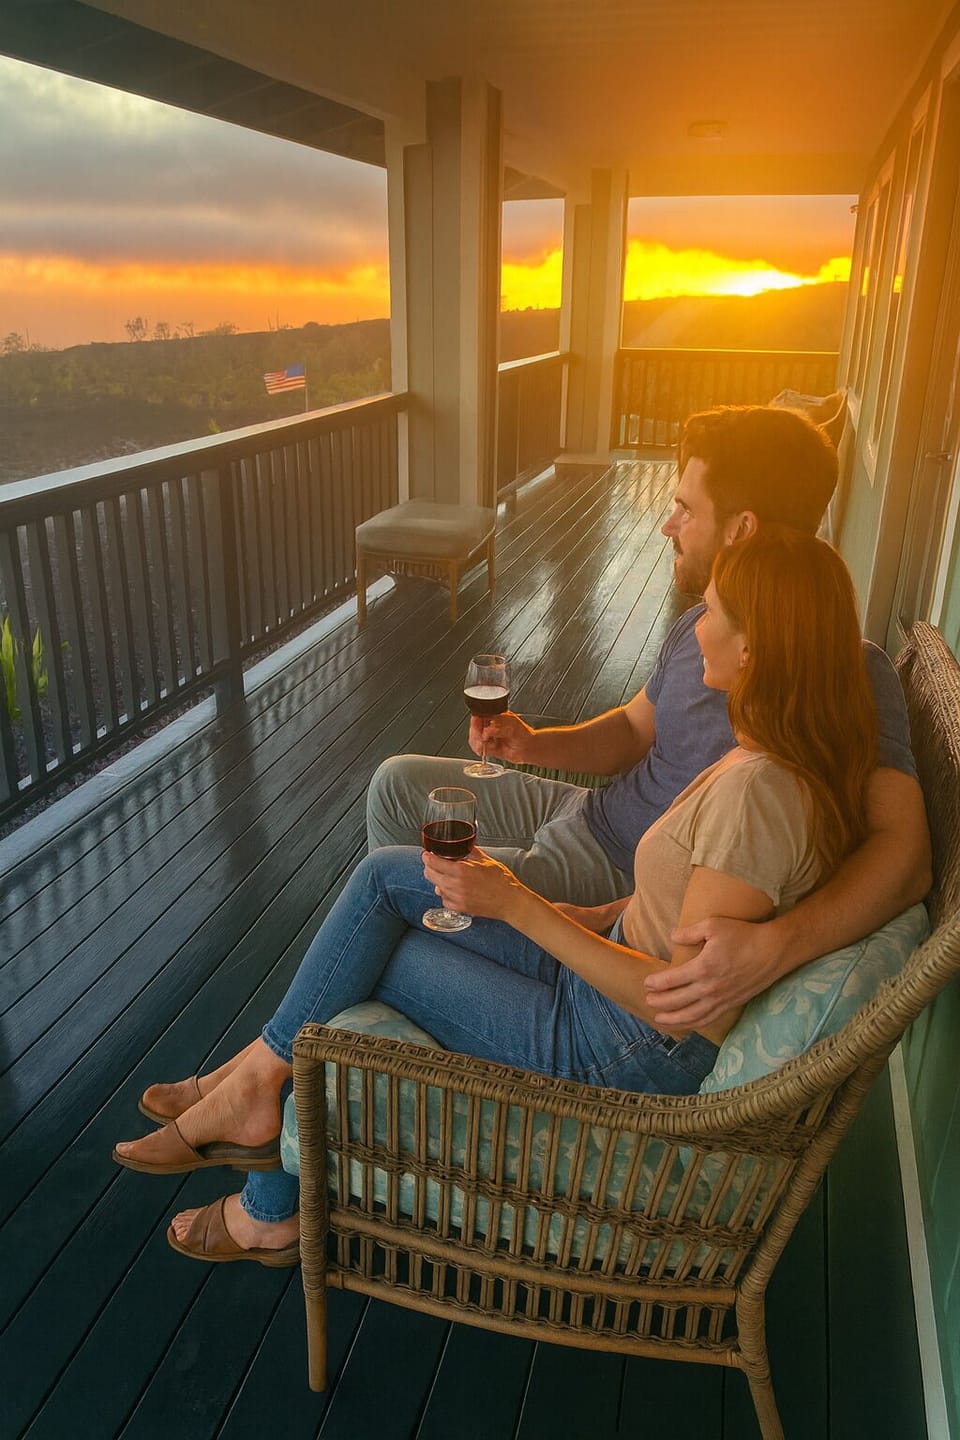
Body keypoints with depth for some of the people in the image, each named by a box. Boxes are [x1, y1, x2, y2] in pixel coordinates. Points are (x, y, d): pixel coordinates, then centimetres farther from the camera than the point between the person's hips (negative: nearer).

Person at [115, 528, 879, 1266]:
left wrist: (516, 905, -27)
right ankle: (258, 1077, 12)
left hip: (633, 1055, -9)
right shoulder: (787, 754, 0)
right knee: (385, 875, 2)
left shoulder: (757, 793, -30)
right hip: (624, 973, 9)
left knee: (360, 959, 3)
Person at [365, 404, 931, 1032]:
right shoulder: (703, 625, 3)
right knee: (397, 782, 13)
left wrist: (774, 946, -52)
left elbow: (905, 852, -35)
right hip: (585, 811, 9)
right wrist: (532, 744, -5)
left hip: (617, 882, -8)